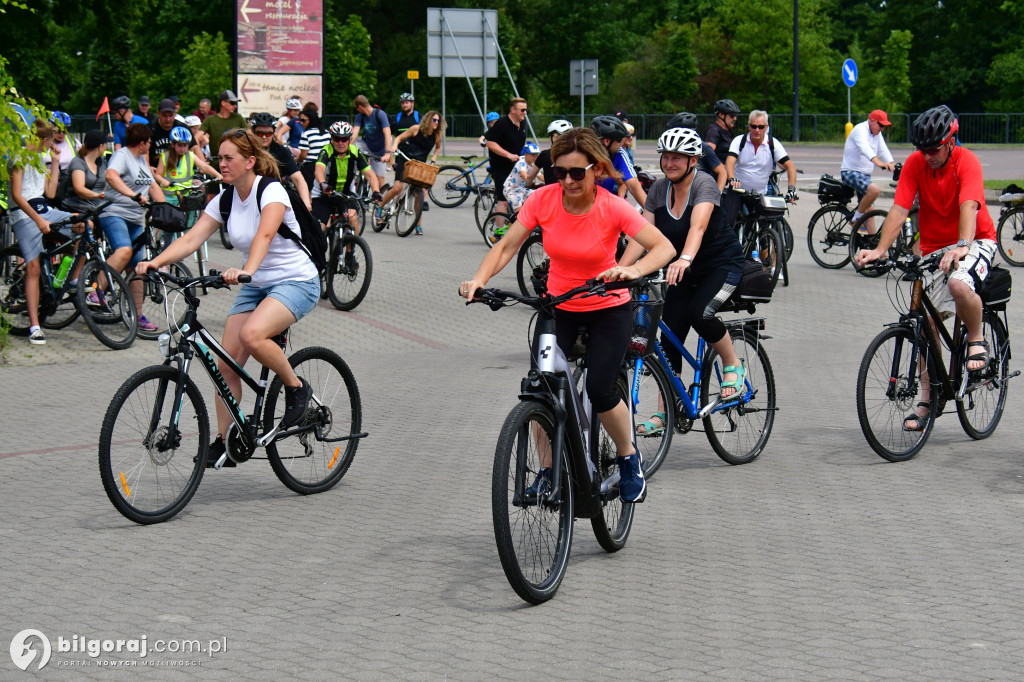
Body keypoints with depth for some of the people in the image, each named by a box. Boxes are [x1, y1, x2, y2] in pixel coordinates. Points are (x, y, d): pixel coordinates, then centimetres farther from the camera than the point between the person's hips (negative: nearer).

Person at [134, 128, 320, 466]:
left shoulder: (272, 191, -17)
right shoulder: (225, 200, 3)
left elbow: (265, 235, -36)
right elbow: (191, 238, -7)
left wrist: (246, 271, -54)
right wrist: (156, 262, -24)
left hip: (296, 282, -7)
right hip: (255, 286, 7)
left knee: (252, 334, -33)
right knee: (226, 363, -4)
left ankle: (296, 386, -10)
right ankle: (224, 441, 6)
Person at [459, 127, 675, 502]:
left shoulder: (612, 208, -21)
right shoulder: (543, 200, -15)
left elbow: (664, 246, -27)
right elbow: (506, 247, -14)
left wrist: (633, 270, -47)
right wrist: (480, 279, -33)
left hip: (608, 308, -3)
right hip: (558, 306, 3)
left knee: (600, 390, -15)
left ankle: (630, 460, 12)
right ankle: (547, 471, 9)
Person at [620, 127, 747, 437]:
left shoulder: (704, 184, -20)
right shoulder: (659, 190, -3)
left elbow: (697, 226, -38)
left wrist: (685, 259, -57)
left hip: (723, 264, -6)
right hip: (684, 270, 6)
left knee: (699, 313, -31)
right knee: (670, 336, -2)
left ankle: (733, 365, -4)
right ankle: (664, 414, 4)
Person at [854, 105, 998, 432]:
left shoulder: (966, 162, -18)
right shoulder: (915, 164, -8)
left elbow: (969, 206, -33)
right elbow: (899, 208, -16)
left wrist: (963, 245, -50)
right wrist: (879, 250, -30)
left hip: (975, 241, -4)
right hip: (934, 246, 5)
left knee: (959, 283, -36)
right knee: (927, 319, -1)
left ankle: (977, 339, -7)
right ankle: (927, 399, 11)